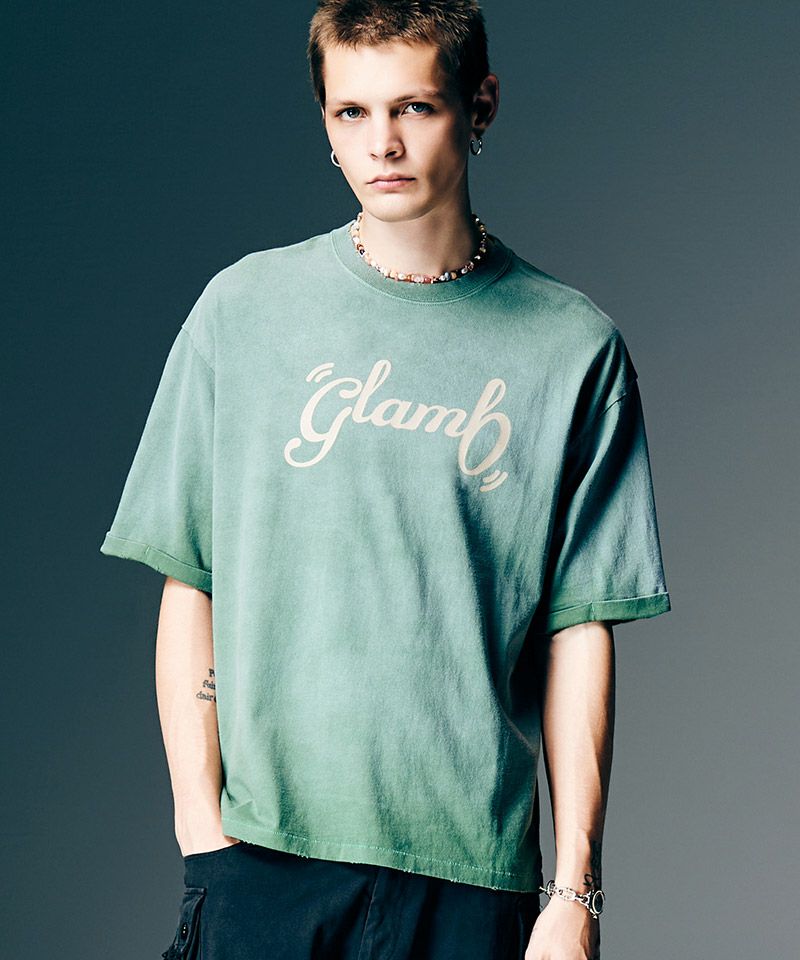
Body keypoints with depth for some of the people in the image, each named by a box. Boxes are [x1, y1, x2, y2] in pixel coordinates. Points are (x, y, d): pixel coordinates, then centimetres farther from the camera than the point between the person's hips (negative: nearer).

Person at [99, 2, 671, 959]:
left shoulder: (575, 348, 1)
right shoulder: (243, 308, 3)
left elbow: (580, 630, 0)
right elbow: (190, 585, 3)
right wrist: (201, 825, -4)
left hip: (471, 870, 0)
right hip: (263, 848, 0)